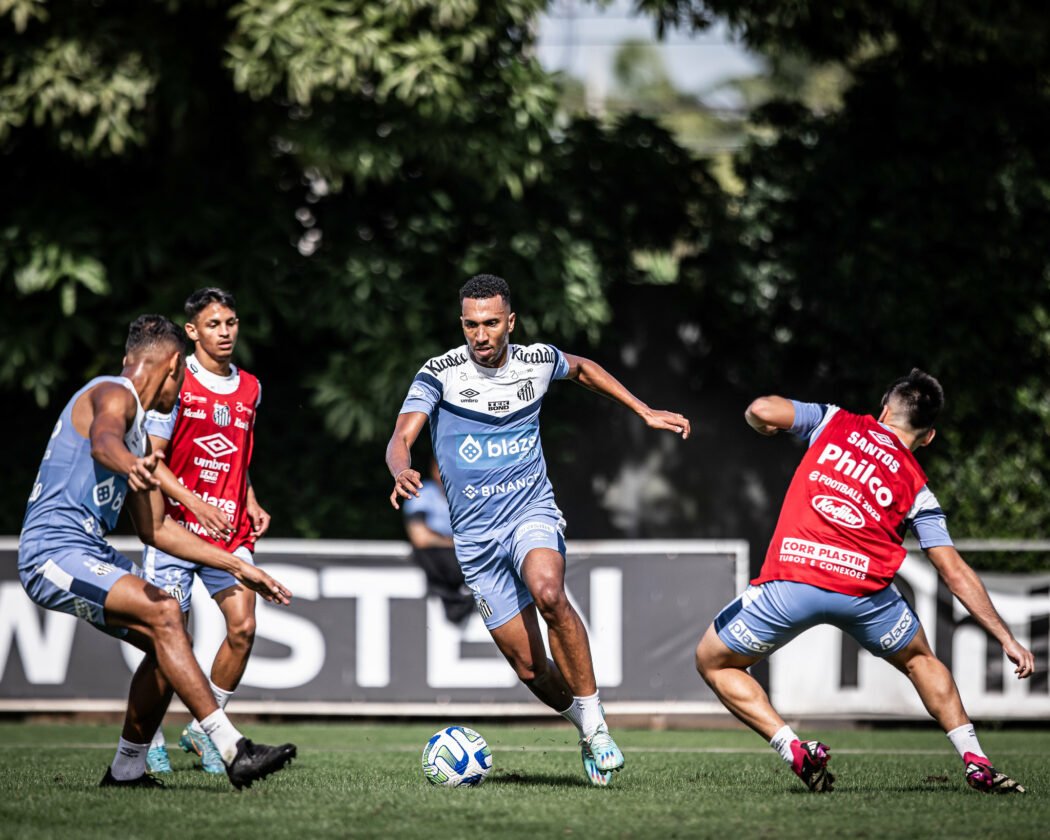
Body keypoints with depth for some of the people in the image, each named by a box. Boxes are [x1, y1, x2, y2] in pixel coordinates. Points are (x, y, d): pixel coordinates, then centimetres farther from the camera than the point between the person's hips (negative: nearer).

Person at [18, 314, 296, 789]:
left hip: (88, 554, 11)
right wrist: (130, 464, -57)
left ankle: (126, 770, 19)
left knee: (164, 641, 12)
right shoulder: (114, 395, -7)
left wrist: (237, 568, 25)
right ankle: (233, 752, -32)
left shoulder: (140, 430, 24)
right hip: (54, 553, -11)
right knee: (163, 614, -25)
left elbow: (154, 530, 28)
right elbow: (102, 440, -33)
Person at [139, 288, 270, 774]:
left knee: (243, 627, -10)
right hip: (176, 525, -4)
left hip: (230, 530, 4)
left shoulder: (249, 388, 12)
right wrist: (195, 503, -18)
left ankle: (203, 730, 6)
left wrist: (251, 504, 8)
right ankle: (150, 738, 13)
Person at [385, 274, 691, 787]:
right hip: (476, 536, 0)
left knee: (548, 592, -35)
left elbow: (582, 369, 25)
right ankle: (587, 730, 25)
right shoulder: (440, 374, -6)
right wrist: (402, 471, -39)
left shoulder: (538, 362, 2)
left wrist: (646, 412, 22)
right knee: (529, 668, -3)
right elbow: (401, 438, -16)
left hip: (532, 513, 0)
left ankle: (593, 720, -24)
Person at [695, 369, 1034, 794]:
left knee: (713, 661, 21)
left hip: (791, 577, -2)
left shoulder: (835, 423, 19)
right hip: (864, 586, 2)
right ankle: (976, 761, 22)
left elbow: (761, 410, 6)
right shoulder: (916, 488, 20)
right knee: (919, 659, 33)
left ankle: (795, 752, 3)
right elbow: (955, 574, 16)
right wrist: (1007, 639, 21)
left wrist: (767, 426, 32)